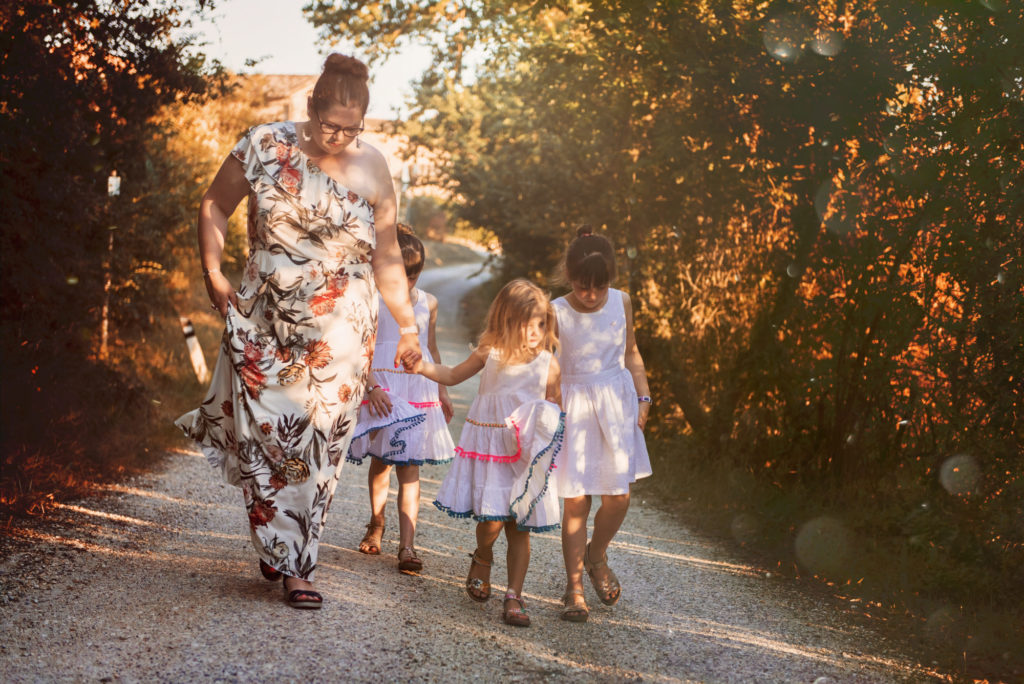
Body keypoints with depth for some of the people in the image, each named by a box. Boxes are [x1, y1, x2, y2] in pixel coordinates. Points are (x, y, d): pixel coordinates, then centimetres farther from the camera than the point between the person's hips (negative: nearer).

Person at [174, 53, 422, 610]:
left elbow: (387, 258, 7)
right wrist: (214, 275, -4)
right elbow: (214, 207, 7)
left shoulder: (372, 169, 0)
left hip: (339, 334, 0)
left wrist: (408, 326, 6)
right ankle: (286, 556, 17)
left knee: (320, 447, 0)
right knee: (264, 435, -1)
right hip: (263, 324, 0)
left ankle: (293, 562, 13)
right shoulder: (264, 147, -4)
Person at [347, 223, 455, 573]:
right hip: (381, 385, -2)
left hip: (417, 387, 2)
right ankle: (376, 525, 34)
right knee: (380, 461, 10)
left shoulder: (428, 303, 11)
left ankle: (407, 545, -11)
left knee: (409, 466, -6)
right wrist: (372, 385, -18)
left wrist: (442, 390, 16)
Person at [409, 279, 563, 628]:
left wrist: (554, 429, -10)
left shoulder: (547, 365, -2)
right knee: (492, 521, -9)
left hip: (527, 455, 1)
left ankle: (514, 596, 10)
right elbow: (453, 376, 14)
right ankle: (482, 559, 25)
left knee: (519, 528, 2)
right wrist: (422, 367, -1)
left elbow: (555, 406, 10)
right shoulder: (489, 354, -1)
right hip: (489, 449, 0)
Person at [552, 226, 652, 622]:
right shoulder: (556, 314, -10)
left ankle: (596, 557, 31)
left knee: (618, 496, 1)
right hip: (574, 408, -3)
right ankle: (573, 586, 12)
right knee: (575, 501, -2)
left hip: (616, 404, 3)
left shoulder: (621, 303, 1)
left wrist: (643, 397, 8)